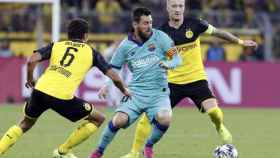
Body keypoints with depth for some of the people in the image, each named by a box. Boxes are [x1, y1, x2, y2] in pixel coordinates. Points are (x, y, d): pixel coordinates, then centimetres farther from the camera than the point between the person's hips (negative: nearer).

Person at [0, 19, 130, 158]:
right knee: (98, 119, 16)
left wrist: (30, 80, 21)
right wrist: (124, 91, 33)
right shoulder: (91, 52, 15)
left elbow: (31, 60, 3)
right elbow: (113, 76, 14)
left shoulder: (55, 46, 19)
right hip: (63, 97, -4)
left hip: (40, 90, 4)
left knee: (25, 124, 32)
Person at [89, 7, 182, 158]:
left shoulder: (159, 37, -3)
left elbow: (177, 59, -3)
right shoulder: (125, 45, 1)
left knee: (164, 119, -28)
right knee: (119, 120, -21)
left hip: (158, 93, -1)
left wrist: (168, 64, -25)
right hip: (135, 93, 1)